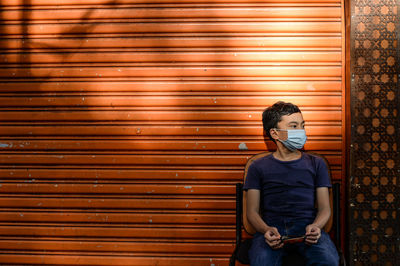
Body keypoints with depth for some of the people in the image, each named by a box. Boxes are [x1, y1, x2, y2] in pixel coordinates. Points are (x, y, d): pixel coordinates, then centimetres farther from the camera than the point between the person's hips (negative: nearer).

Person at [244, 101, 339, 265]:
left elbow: (324, 208, 13)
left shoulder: (316, 164, 19)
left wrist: (315, 226, -10)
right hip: (272, 229, -1)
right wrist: (266, 230, -14)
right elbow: (252, 211, 9)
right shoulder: (259, 167, 14)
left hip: (306, 228, 1)